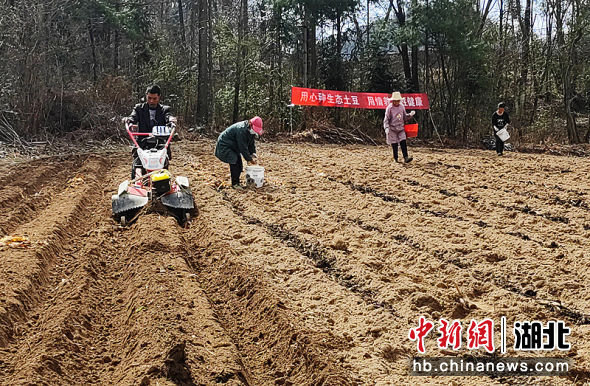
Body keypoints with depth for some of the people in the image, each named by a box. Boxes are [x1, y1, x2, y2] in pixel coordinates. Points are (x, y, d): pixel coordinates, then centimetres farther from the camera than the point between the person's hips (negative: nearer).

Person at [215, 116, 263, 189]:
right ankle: (234, 184, -11)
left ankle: (237, 182, 16)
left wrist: (253, 153, -10)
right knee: (234, 164, -18)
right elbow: (243, 148, -32)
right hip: (224, 146, -10)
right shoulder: (241, 130, -34)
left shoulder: (250, 131, -3)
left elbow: (251, 144, 7)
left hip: (234, 147, 10)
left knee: (239, 164, 5)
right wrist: (249, 159, -25)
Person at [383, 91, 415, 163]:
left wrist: (410, 115, -3)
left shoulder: (402, 107, 6)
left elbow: (405, 117, 17)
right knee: (394, 144, 1)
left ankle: (406, 158, -15)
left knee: (403, 142, -9)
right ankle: (395, 159, 11)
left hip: (401, 128, 3)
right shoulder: (389, 108, -7)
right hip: (392, 129, -3)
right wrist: (387, 128, -20)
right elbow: (386, 119, -7)